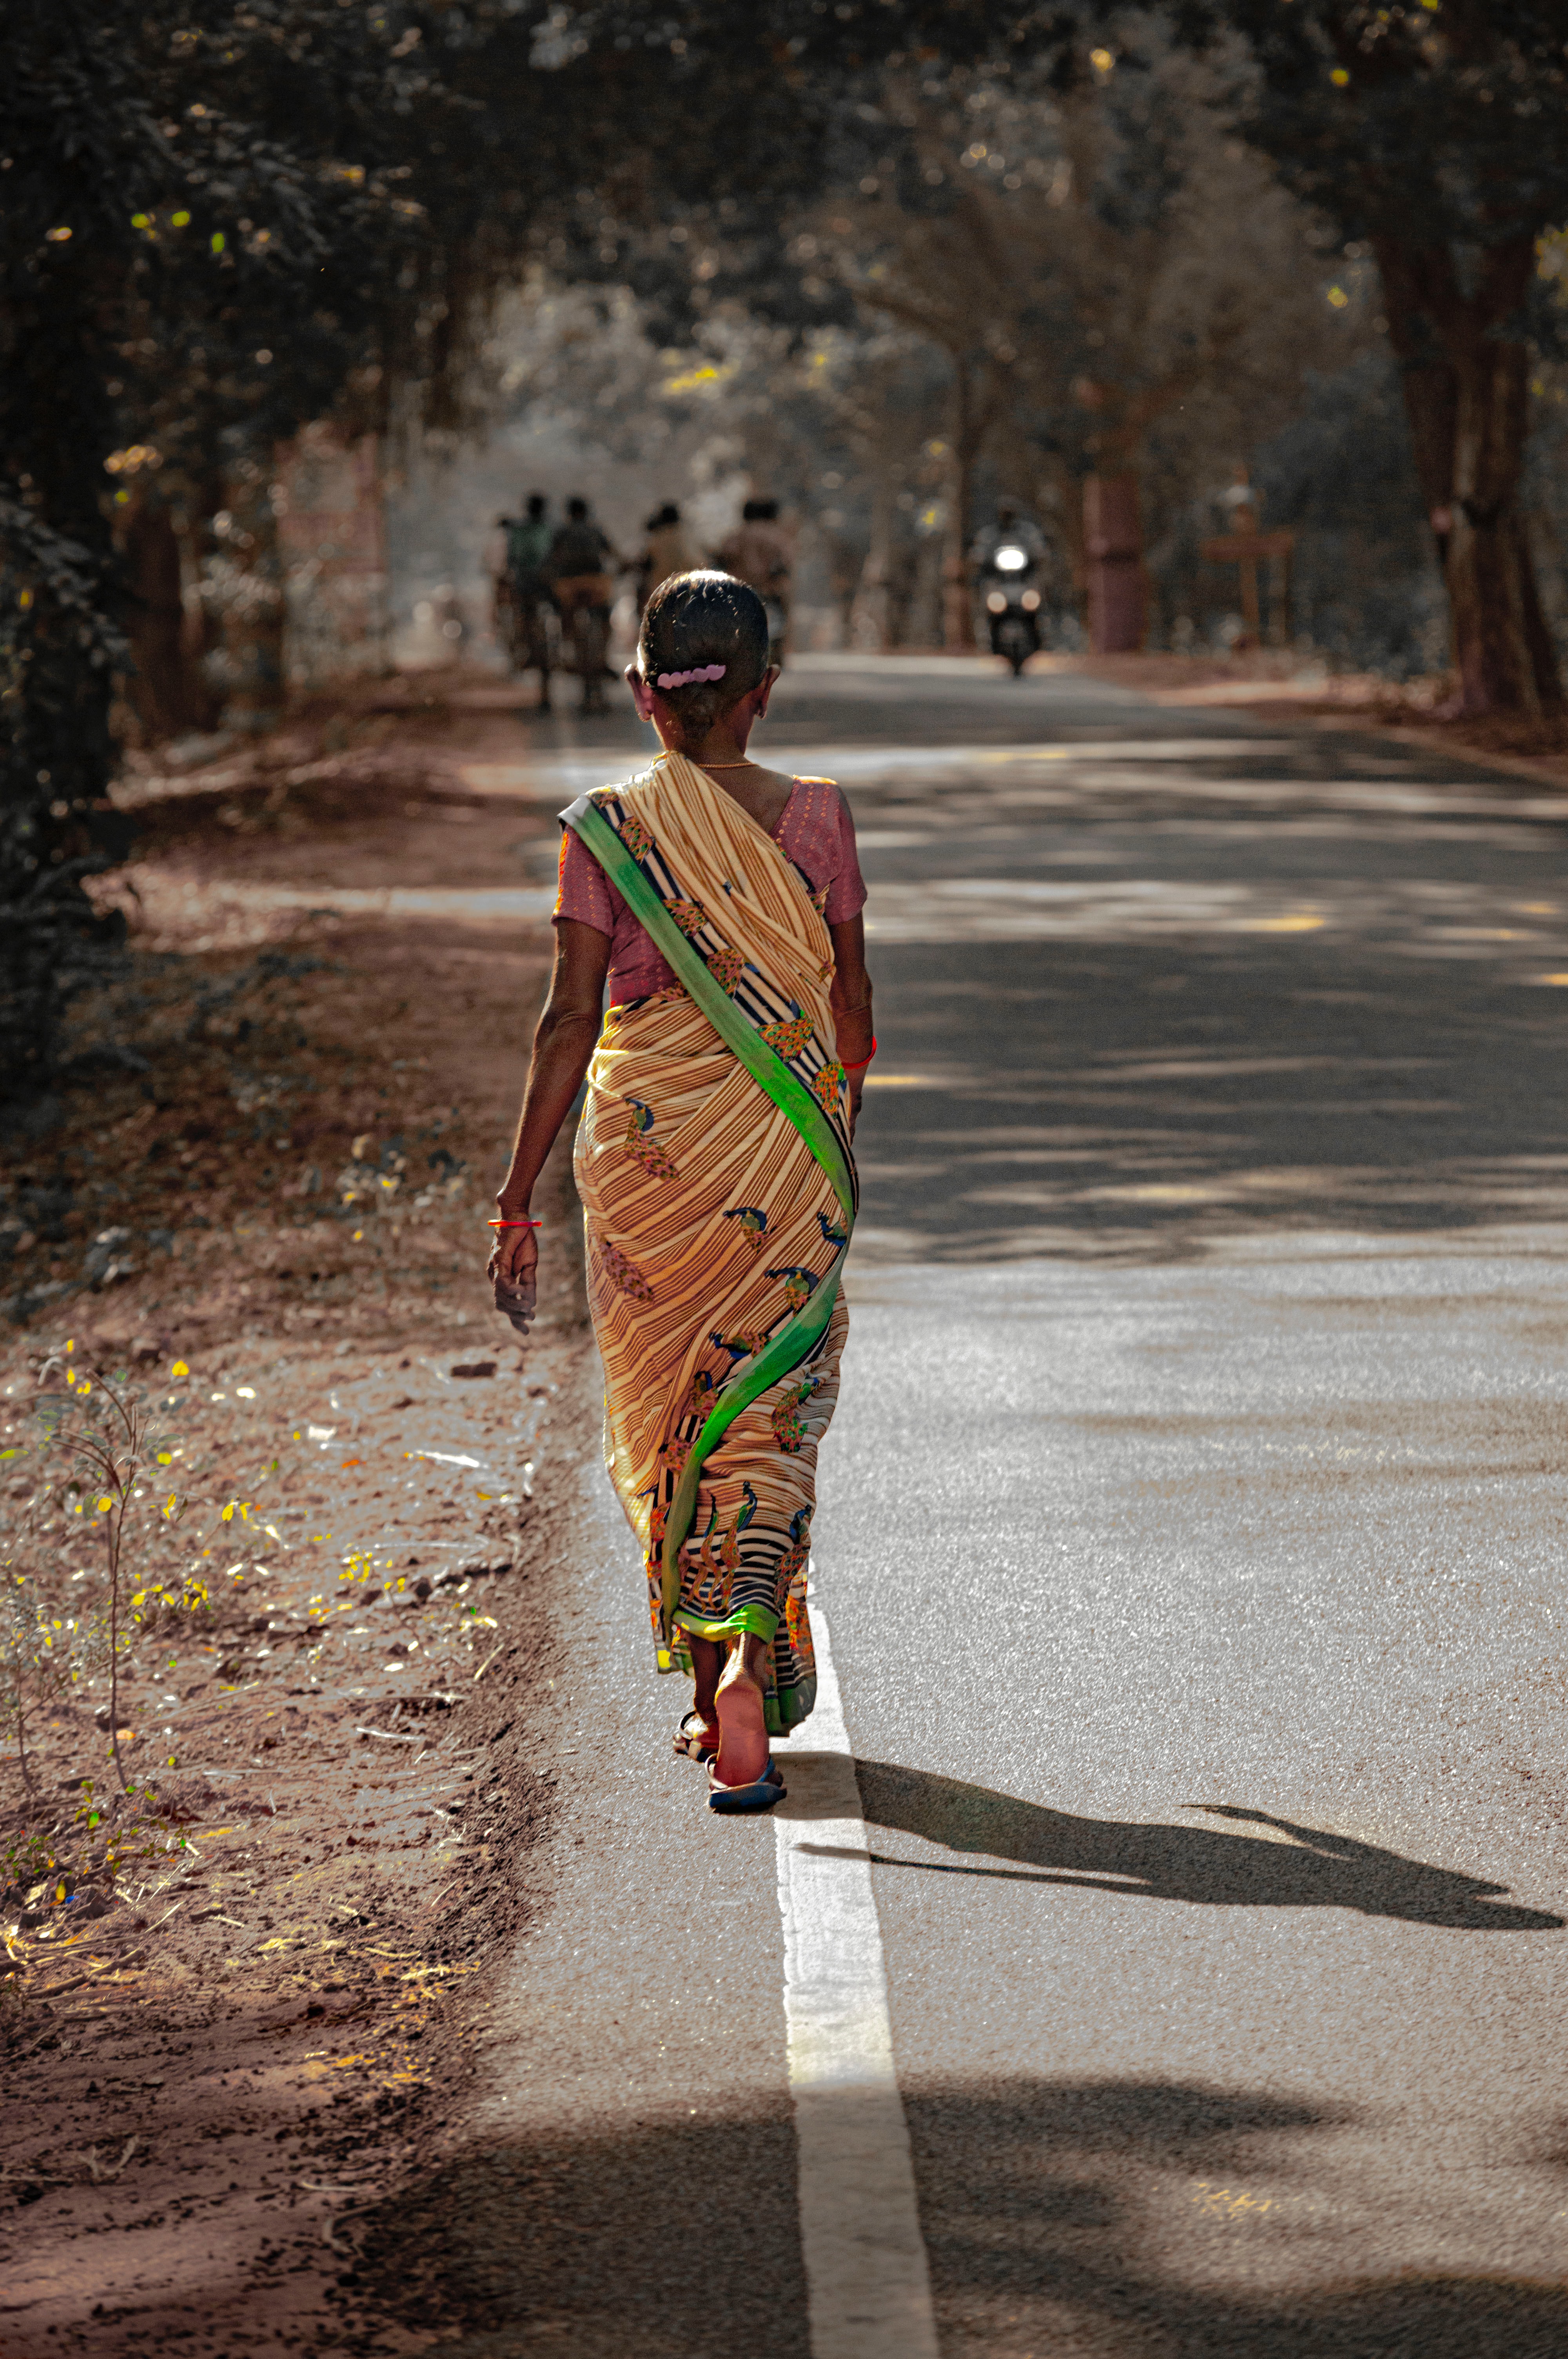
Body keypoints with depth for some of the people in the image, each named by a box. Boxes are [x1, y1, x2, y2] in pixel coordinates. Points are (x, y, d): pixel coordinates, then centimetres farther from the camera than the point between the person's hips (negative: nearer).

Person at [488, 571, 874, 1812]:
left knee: (668, 1417, 15)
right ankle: (751, 1668, -19)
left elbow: (571, 1020, -9)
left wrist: (521, 1194, -5)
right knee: (769, 1416, 3)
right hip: (788, 1153, 0)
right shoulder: (815, 817, -3)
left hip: (642, 1143, 0)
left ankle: (712, 1691, 23)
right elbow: (851, 1003, 5)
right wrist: (839, 1129, 23)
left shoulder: (605, 829, -6)